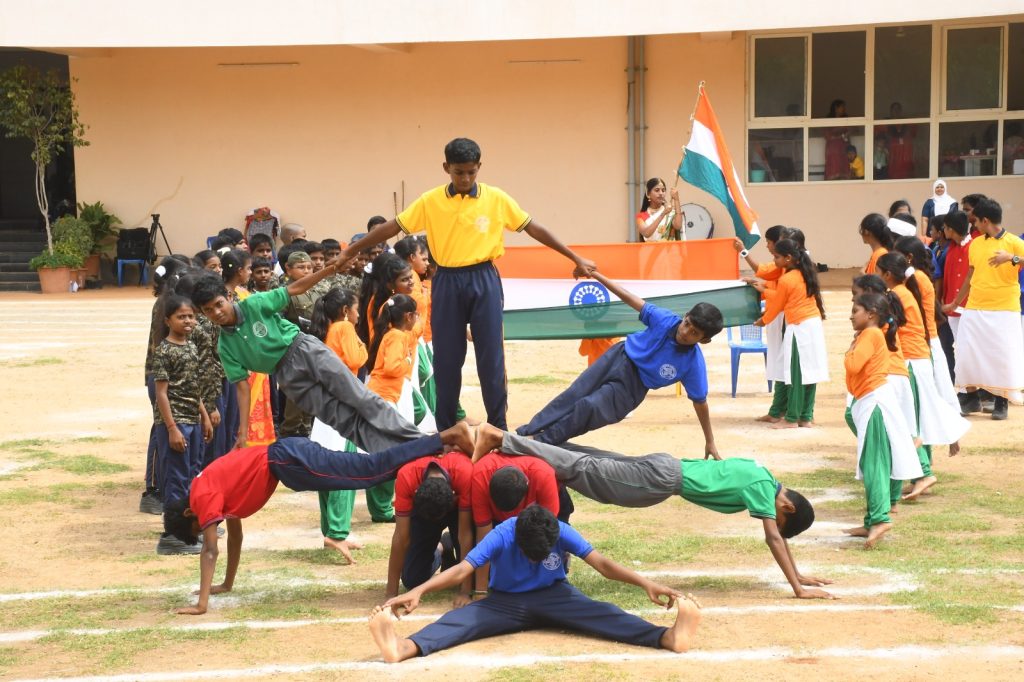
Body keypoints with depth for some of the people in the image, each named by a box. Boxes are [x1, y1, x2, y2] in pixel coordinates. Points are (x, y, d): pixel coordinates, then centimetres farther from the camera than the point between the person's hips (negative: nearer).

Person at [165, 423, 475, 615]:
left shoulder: (203, 497, -3)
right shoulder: (217, 487, 22)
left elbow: (210, 550, -9)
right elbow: (235, 536, 31)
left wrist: (201, 604, -10)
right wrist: (227, 584, 35)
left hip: (284, 461, -7)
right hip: (287, 453, 7)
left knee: (372, 470, -13)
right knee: (373, 470, 2)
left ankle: (447, 437, -19)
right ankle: (445, 439, -3)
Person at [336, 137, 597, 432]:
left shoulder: (497, 199, -1)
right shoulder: (430, 201, -1)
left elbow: (534, 228, 4)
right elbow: (391, 228, 4)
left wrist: (575, 258, 4)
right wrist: (349, 251, 3)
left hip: (484, 281, -1)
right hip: (447, 282, 1)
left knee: (491, 355, 1)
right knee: (446, 357, 5)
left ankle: (498, 426, 11)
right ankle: (445, 428, 16)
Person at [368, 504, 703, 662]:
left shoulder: (562, 531, -18)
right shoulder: (501, 536, -22)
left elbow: (602, 563, -23)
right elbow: (462, 568, -31)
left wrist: (646, 584, -38)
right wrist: (417, 591, -46)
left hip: (554, 596, 1)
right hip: (505, 601, 0)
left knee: (602, 612, -27)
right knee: (462, 617, -29)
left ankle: (668, 636, -51)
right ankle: (405, 647, -58)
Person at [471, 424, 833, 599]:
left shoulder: (764, 479, 15)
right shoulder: (761, 487, -11)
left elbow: (777, 533, 24)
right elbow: (774, 538, -16)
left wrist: (799, 574, 24)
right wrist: (797, 588, -16)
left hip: (667, 469, 8)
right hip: (665, 478, -8)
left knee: (597, 465, 12)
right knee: (588, 472, -10)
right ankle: (500, 438, -14)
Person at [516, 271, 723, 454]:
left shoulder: (694, 363, -23)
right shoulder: (665, 319, -19)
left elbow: (700, 402, -11)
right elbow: (632, 300, -8)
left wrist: (710, 442, -3)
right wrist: (596, 275, -6)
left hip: (632, 386, -3)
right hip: (619, 357, 3)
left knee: (589, 408, -23)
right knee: (572, 396, -6)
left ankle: (540, 443, -11)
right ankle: (524, 434, 3)